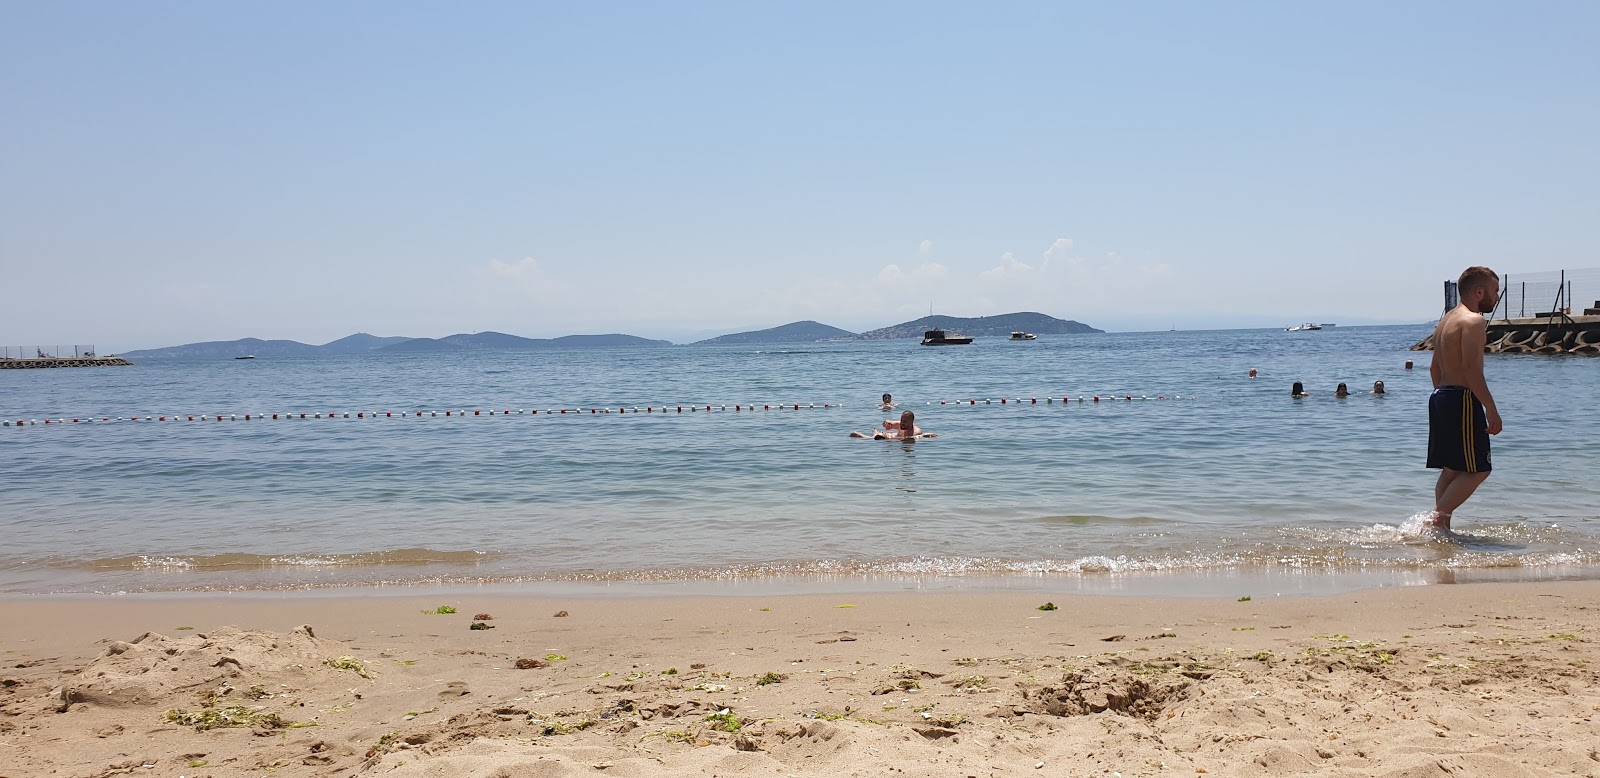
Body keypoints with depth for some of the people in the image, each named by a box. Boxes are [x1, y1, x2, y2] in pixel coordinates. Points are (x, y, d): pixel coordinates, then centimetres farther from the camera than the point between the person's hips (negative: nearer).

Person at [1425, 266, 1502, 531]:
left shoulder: (1446, 320, 19)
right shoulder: (1473, 320, -11)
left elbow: (1435, 368, 21)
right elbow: (1471, 368, -21)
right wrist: (1491, 409, -20)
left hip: (1440, 397, 10)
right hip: (1463, 399, -10)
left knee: (1452, 470, 11)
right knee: (1478, 470, -4)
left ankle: (1441, 525, 8)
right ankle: (1437, 518, -10)